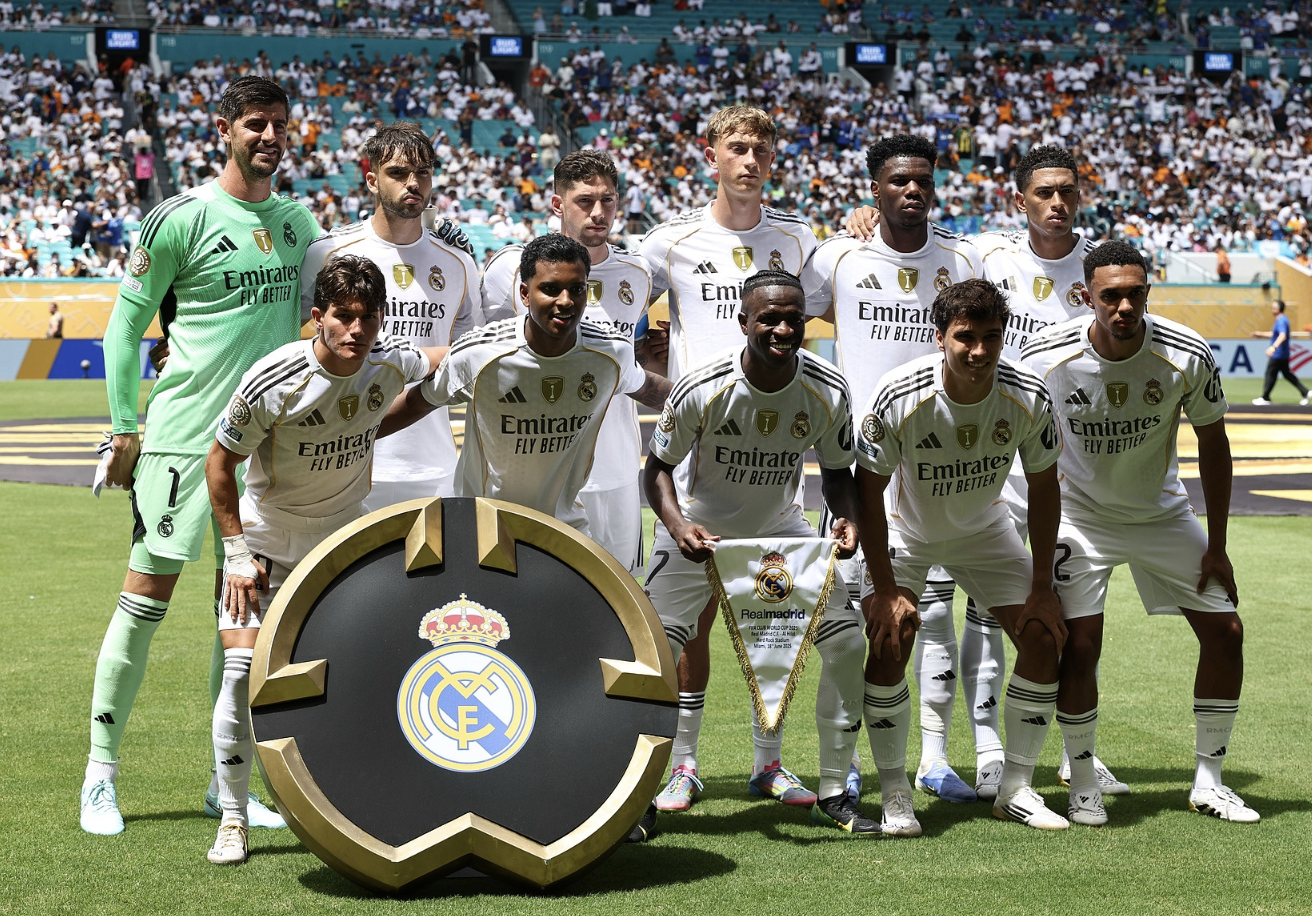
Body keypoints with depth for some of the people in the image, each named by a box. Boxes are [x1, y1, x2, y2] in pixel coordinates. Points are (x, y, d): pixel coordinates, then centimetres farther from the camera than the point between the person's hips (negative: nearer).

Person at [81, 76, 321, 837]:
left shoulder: (300, 223, 10)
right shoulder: (182, 218, -7)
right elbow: (126, 324, -3)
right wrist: (125, 428, -6)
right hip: (182, 434, -5)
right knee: (147, 596, -4)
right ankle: (101, 772, 8)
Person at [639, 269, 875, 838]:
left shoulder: (828, 391, -18)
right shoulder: (702, 389, -26)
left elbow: (836, 469, -1)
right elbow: (659, 467, -13)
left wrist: (846, 517, -21)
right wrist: (676, 524, -31)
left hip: (781, 527, 2)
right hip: (697, 529, -2)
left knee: (847, 641, -7)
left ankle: (833, 794, 8)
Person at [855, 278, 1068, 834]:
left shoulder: (1028, 398, -24)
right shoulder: (899, 397, -32)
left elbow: (1043, 487, -9)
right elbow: (868, 490, -20)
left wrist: (1042, 588, -9)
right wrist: (885, 590, -23)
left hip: (983, 527, 3)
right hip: (902, 529, -3)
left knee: (1044, 638, -7)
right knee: (891, 638, -22)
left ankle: (1016, 790, 8)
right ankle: (894, 795, -8)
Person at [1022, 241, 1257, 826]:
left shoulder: (1187, 356, -21)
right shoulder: (1047, 358, -23)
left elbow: (1212, 443, -5)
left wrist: (1217, 547, -2)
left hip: (1162, 511, 2)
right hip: (1080, 511, -2)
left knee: (1225, 630, -2)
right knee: (1079, 646, -15)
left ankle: (1208, 780, 14)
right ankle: (1083, 785, 6)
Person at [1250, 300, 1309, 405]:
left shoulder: (1281, 321, -21)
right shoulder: (1281, 320, 12)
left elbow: (1282, 336, -38)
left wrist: (1274, 347, -52)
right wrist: (1261, 335, 26)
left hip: (1278, 355, -10)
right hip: (1284, 354, 10)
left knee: (1270, 374, 2)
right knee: (1287, 374, 17)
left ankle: (1265, 398, 13)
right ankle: (1305, 392, 13)